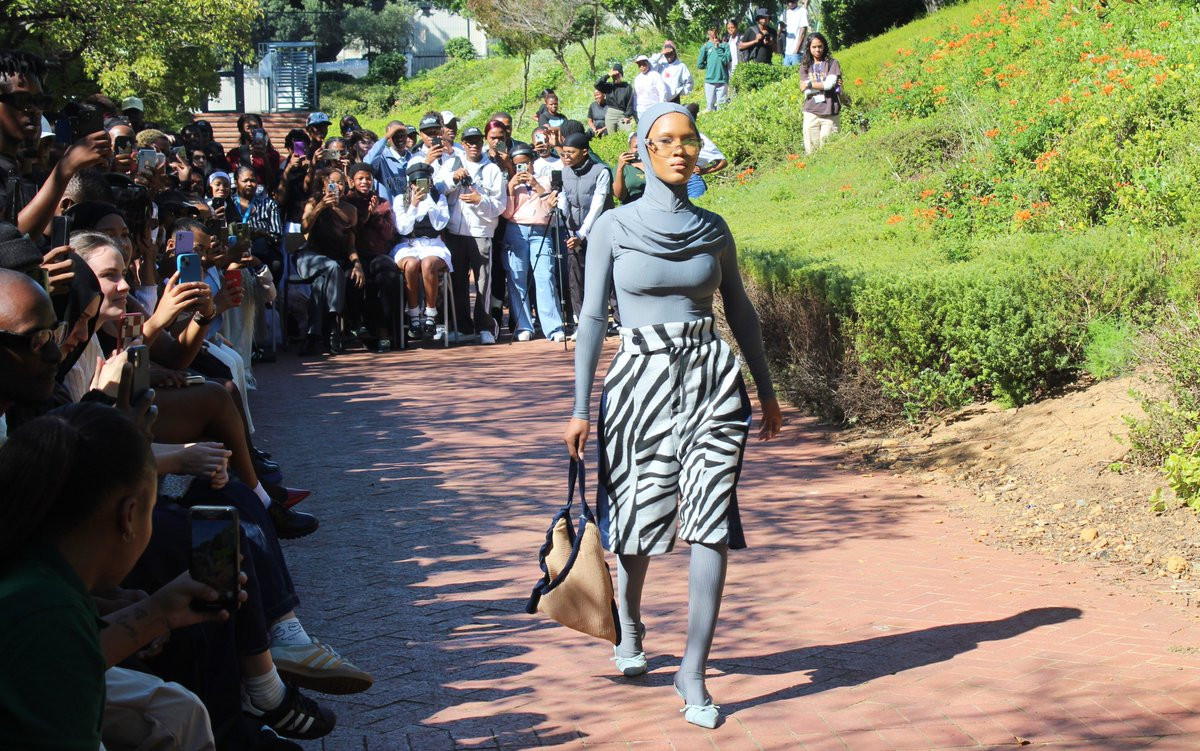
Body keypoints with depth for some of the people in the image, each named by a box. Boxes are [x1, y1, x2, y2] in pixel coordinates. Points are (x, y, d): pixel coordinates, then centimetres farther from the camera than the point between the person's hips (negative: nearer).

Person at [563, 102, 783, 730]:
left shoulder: (712, 229, 6)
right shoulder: (613, 227, -2)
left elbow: (740, 310, 15)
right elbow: (592, 318, -2)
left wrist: (766, 390, 16)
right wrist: (580, 408, -5)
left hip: (712, 380, 2)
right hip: (641, 379, -1)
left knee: (710, 525, -6)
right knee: (636, 518, 10)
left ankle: (693, 671, 1)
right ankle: (629, 629, 41)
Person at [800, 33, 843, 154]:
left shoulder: (832, 63, 3)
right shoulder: (805, 66, 9)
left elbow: (830, 83, -11)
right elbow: (806, 90, -3)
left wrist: (810, 84, -4)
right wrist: (824, 85, -9)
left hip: (830, 113, -2)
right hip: (811, 112, 2)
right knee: (811, 149, 0)